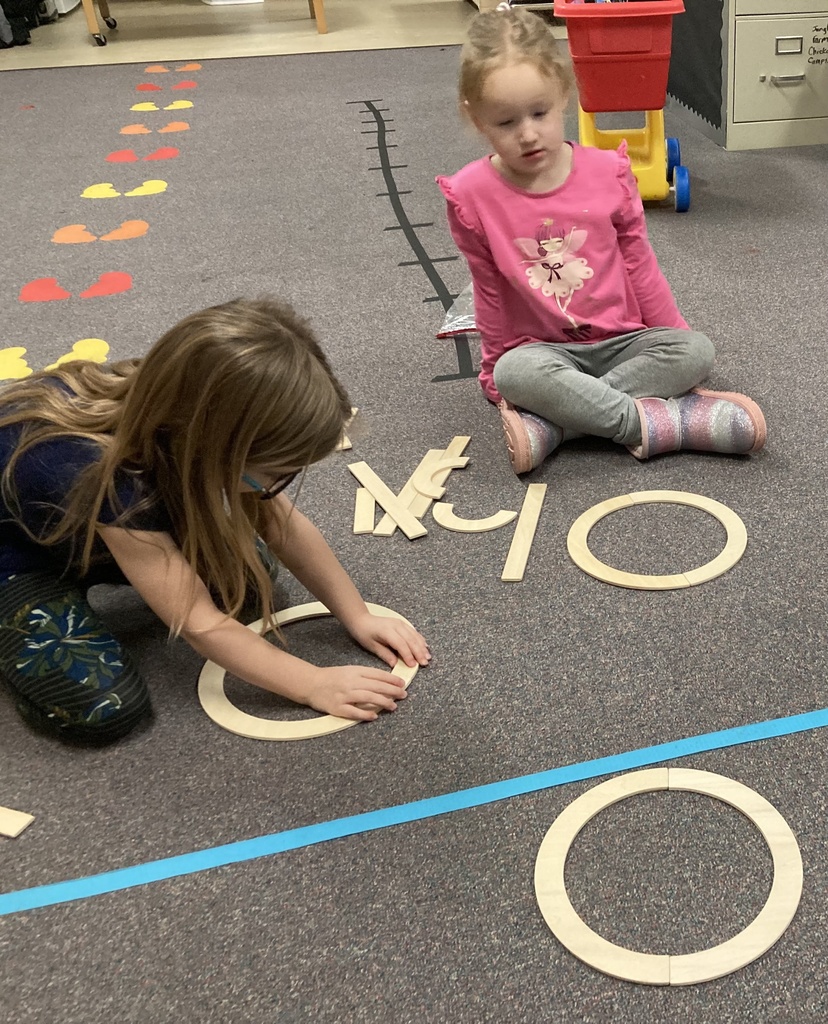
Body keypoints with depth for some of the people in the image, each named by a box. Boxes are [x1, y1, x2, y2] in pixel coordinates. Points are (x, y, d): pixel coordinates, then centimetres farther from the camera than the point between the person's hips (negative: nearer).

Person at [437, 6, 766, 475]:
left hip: (622, 339, 3)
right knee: (515, 374, -35)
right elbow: (490, 291, 2)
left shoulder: (607, 173, -8)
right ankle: (651, 421, -29)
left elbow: (639, 265, 3)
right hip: (542, 349, -2)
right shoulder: (472, 195, -10)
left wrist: (675, 340, 8)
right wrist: (497, 366, 10)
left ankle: (547, 426, -31)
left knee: (698, 351, -24)